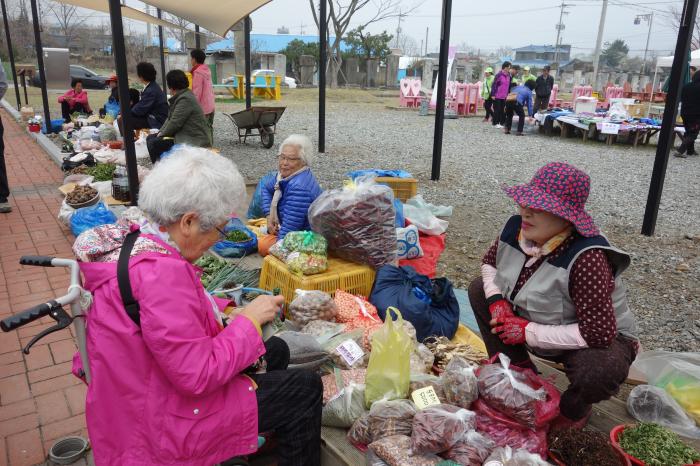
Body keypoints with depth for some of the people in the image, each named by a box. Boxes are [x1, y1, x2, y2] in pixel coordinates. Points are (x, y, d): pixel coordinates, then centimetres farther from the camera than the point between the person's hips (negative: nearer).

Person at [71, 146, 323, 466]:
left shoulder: (135, 237, -3)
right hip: (165, 421, -10)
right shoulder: (161, 272, -34)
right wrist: (249, 320, -18)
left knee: (276, 350, 20)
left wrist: (228, 313, -1)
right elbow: (199, 376, -30)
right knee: (306, 390, -3)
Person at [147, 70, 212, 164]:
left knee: (153, 144, -17)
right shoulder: (181, 96, 13)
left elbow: (175, 123, -20)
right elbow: (170, 118, 16)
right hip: (184, 135, 10)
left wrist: (162, 134, -6)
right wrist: (161, 132, 3)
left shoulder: (185, 99, -19)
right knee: (150, 138, 8)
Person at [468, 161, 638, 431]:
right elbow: (489, 262, 5)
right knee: (479, 290, -1)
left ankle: (572, 411, 1)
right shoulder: (516, 228, -16)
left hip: (598, 341, -6)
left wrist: (528, 332, -30)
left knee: (598, 372, -39)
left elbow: (599, 332, -37)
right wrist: (497, 300, -15)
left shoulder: (586, 259, -36)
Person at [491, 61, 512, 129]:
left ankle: (501, 122, 12)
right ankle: (495, 123, 7)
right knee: (497, 110, -1)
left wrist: (508, 94, 15)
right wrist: (493, 94, -13)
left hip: (504, 97, 6)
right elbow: (494, 85, -11)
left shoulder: (508, 75, 10)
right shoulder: (499, 75, -11)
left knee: (502, 110, 6)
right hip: (497, 96, -6)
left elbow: (509, 85, 18)